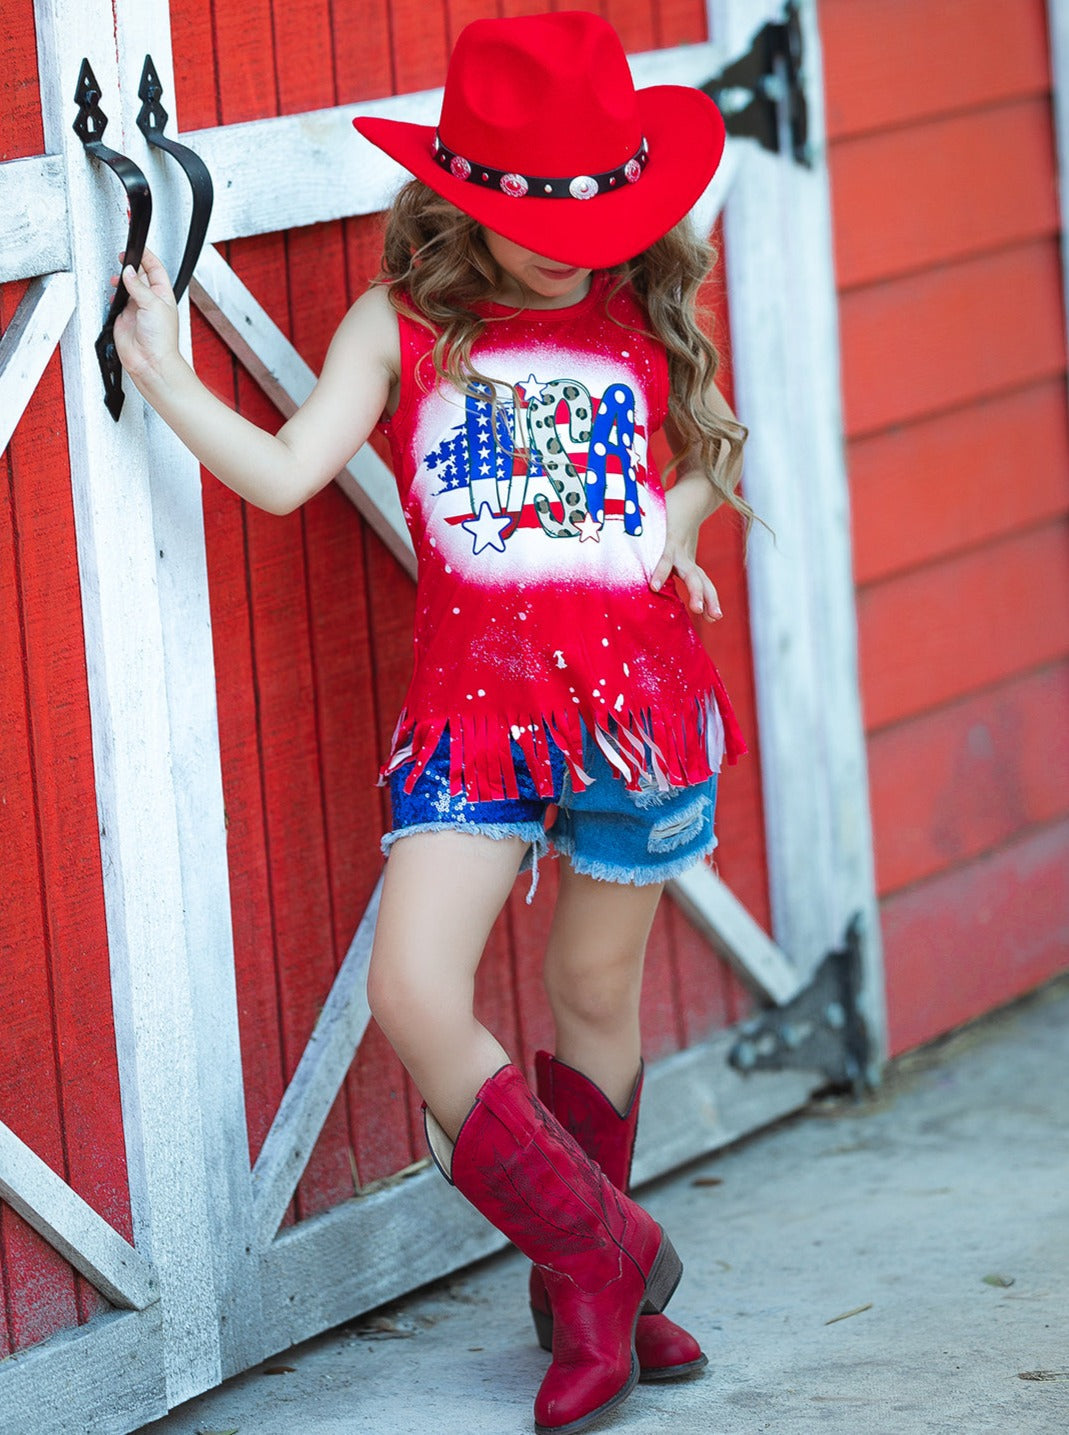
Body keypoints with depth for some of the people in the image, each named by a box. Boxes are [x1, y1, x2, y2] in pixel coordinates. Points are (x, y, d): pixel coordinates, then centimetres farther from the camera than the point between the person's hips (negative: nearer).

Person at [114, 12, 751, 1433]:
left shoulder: (643, 318, 8)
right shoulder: (401, 324, 3)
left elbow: (706, 451, 24)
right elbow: (285, 473, -3)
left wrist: (682, 513, 5)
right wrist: (165, 375, -8)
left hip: (637, 698, 1)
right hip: (473, 711, -1)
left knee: (596, 993, 11)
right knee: (414, 991, -16)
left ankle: (586, 1290, 31)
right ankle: (602, 1261, 1)